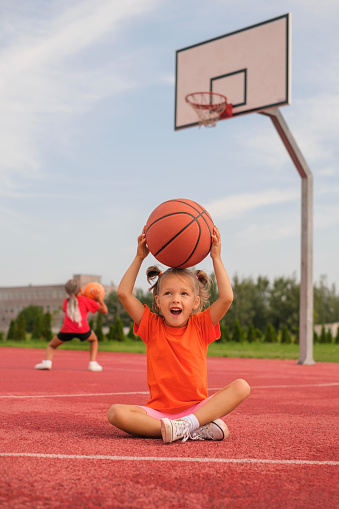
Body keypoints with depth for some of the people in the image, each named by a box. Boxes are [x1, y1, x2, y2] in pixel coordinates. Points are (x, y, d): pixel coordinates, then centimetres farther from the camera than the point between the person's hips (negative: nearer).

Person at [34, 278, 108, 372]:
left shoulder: (66, 301, 24)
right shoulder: (86, 300, 16)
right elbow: (104, 310, 16)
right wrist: (99, 299, 30)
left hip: (66, 330, 1)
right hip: (83, 330, -1)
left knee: (51, 345, 25)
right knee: (94, 340, 31)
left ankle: (47, 361, -6)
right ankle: (93, 363, 12)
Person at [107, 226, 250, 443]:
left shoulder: (200, 326, 4)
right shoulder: (152, 326, 4)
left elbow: (227, 297, -10)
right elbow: (124, 293, -4)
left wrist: (216, 258, -7)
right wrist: (139, 258, -2)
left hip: (197, 407, 0)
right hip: (159, 411, 0)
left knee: (241, 387, -24)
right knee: (116, 413, -29)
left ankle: (187, 424, -35)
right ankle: (198, 430, -34)